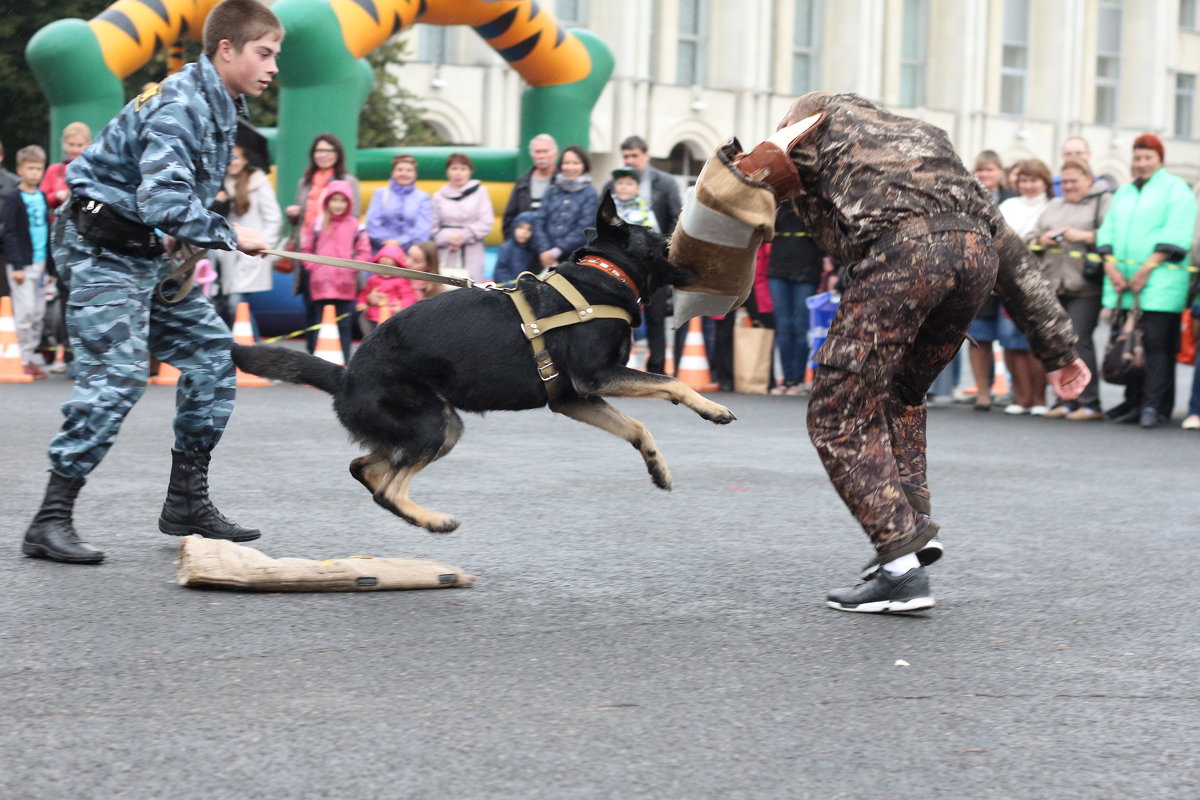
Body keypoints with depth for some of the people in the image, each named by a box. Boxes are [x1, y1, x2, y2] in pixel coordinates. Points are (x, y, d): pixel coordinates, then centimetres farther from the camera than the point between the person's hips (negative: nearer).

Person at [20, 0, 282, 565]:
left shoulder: (215, 106, 10)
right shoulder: (180, 106, -21)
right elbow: (163, 201, -30)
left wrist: (190, 244, 5)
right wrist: (230, 236, -19)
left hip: (145, 254, 10)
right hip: (102, 248, -10)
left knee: (211, 352, 7)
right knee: (117, 373, -17)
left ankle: (187, 502, 15)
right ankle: (51, 522, -12)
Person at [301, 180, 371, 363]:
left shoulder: (354, 225, 2)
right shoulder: (318, 224, 4)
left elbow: (364, 253, 3)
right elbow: (306, 250, 12)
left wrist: (351, 268, -8)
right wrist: (312, 267, -1)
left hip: (345, 286, -1)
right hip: (321, 285, 1)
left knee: (344, 325, 3)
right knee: (319, 326, 4)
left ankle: (343, 362, 8)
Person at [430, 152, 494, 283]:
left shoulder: (479, 191, 6)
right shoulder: (439, 196, 9)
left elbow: (486, 223, 1)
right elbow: (432, 227, 6)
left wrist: (464, 235, -8)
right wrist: (448, 238, -11)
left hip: (472, 254, -1)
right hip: (446, 255, 1)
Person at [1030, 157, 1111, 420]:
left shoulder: (1104, 202, 4)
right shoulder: (1054, 206, 24)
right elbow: (1031, 238, 24)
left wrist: (1085, 236, -15)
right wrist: (1042, 240, 3)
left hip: (1084, 287, -6)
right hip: (1052, 286, 6)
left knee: (1080, 341, -12)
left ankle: (1089, 403, -8)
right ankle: (1065, 401, 10)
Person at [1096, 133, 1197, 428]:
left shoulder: (1175, 189, 2)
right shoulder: (1123, 193, 22)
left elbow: (1175, 236, -9)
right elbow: (1107, 231, 16)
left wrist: (1146, 270, -16)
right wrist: (1111, 266, -2)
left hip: (1159, 282, -6)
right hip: (1122, 281, 6)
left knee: (1155, 344, -11)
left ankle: (1154, 405, -11)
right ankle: (1134, 402, 11)